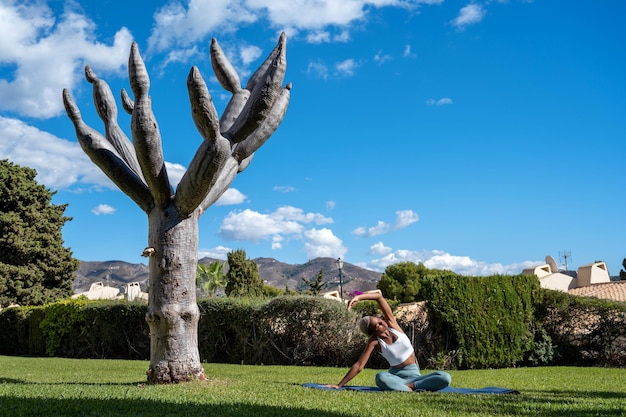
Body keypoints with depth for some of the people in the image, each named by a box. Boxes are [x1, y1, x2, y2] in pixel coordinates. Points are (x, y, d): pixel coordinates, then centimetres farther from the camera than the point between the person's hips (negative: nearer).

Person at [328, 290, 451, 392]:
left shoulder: (391, 324, -4)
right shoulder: (374, 342, -9)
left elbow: (379, 296, -14)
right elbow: (358, 366, -11)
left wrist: (358, 297, -23)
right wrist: (339, 385, -15)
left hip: (414, 375, 3)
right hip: (396, 376, -3)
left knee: (445, 377, -26)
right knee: (381, 377, -40)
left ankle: (409, 386, -26)